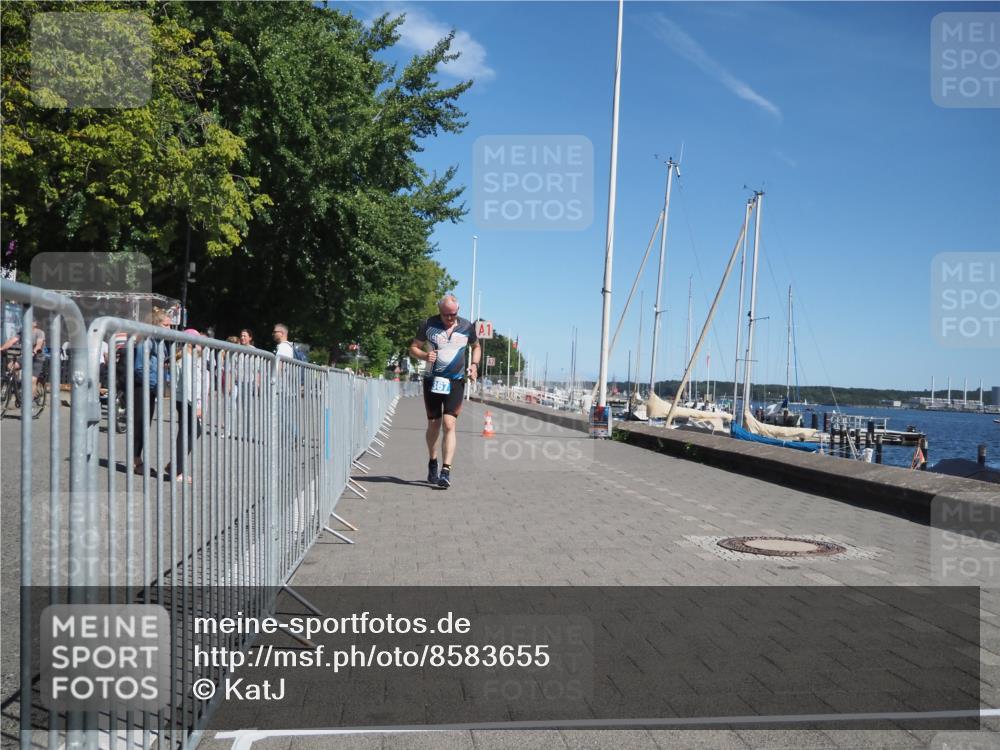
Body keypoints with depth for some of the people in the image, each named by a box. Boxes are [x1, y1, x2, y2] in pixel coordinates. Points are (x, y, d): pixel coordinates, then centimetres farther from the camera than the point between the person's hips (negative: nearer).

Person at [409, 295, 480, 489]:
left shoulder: (467, 327, 4)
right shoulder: (428, 325, 1)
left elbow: (475, 347, 22)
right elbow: (413, 348, 9)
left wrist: (474, 364, 3)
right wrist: (425, 355, -13)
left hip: (455, 382, -1)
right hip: (432, 380, 1)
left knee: (449, 424, -14)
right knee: (433, 424, 10)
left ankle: (446, 472, -17)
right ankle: (432, 464, 31)